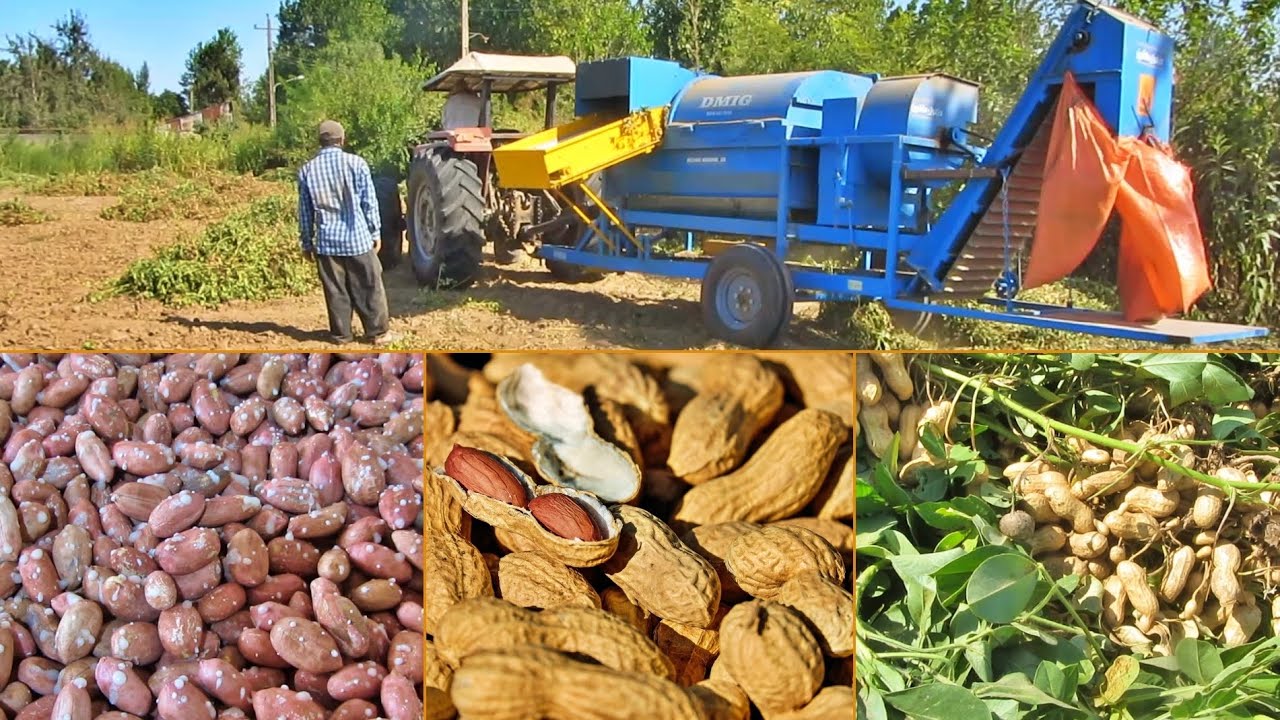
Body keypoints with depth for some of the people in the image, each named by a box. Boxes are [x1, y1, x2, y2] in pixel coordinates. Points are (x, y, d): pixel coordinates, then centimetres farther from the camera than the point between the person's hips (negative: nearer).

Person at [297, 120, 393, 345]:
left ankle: (341, 333, 16)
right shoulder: (356, 163, -7)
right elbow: (369, 203, -4)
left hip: (327, 242, 2)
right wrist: (376, 233, 5)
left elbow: (305, 212, 6)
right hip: (357, 238, -2)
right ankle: (377, 333, 12)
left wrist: (307, 243, 15)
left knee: (335, 290, 11)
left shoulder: (307, 170, 1)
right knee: (369, 288, 8)